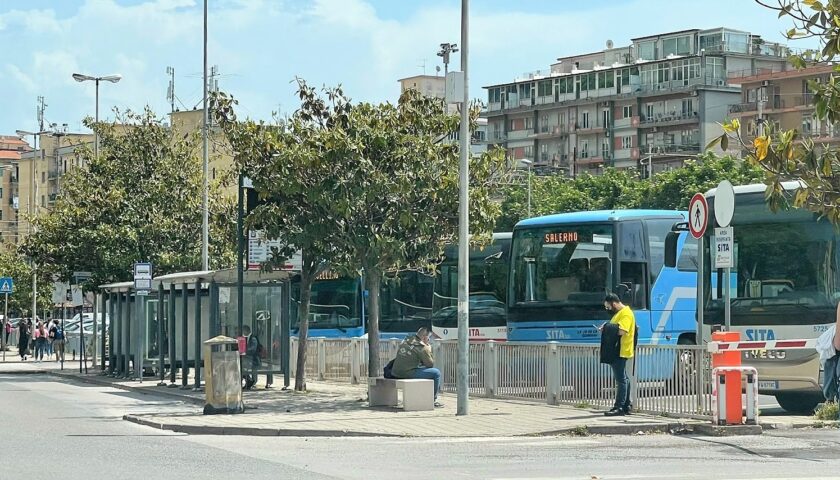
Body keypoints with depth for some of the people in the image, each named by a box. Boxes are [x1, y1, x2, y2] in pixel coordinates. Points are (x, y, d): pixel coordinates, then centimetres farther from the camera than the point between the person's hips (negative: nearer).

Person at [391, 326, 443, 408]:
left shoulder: (405, 341, 12)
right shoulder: (423, 347, -11)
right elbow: (430, 364, -2)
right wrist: (429, 351, 10)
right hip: (408, 373, -9)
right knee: (436, 373, -1)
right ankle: (433, 400, 7)